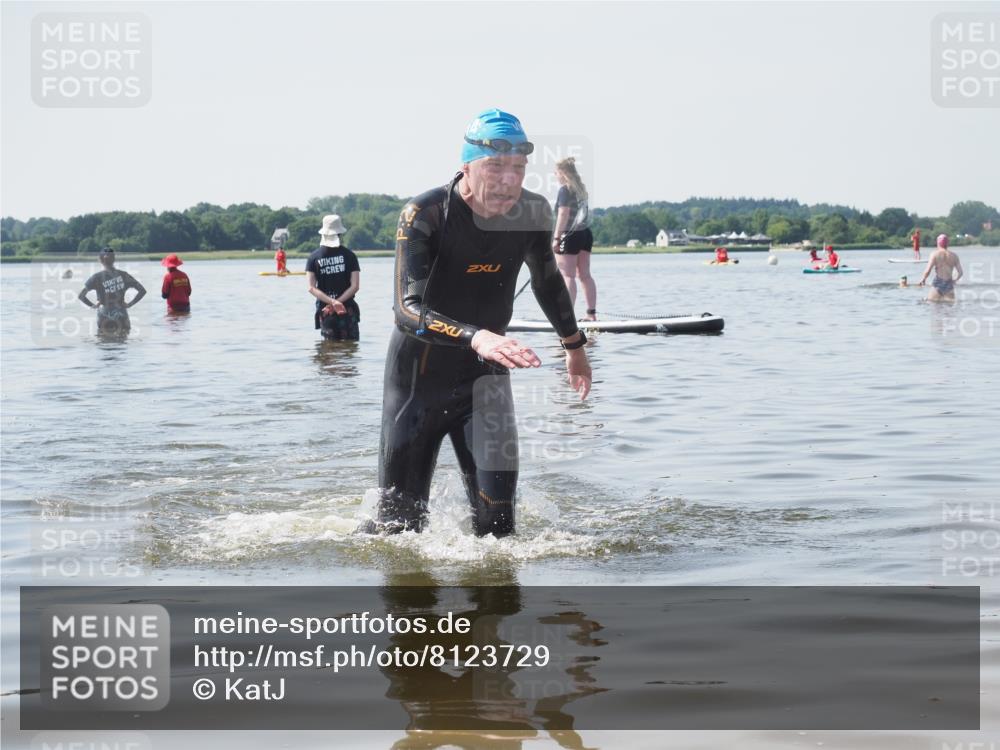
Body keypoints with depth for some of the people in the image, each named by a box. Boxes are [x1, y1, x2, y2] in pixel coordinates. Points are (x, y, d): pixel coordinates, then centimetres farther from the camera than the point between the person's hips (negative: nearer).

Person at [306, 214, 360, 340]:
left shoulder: (314, 258, 0)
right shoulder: (349, 255, -2)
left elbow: (311, 288, -7)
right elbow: (355, 286, -8)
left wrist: (332, 302, -13)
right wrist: (335, 302, -11)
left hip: (324, 310, 1)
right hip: (348, 310, -1)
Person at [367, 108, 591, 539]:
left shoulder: (532, 214, -9)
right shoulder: (424, 216, -24)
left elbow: (547, 280, 13)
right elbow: (407, 310, -36)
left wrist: (574, 345, 25)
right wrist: (476, 337, -52)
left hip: (483, 375, 3)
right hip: (419, 378, -3)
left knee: (496, 495, -17)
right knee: (401, 522, 5)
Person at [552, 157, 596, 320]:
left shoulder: (565, 190, -11)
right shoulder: (581, 188, 13)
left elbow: (563, 214, -17)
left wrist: (556, 238, -17)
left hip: (570, 236, -8)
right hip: (585, 234, 8)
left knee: (568, 276, -7)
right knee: (585, 275, 11)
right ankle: (592, 313, 11)